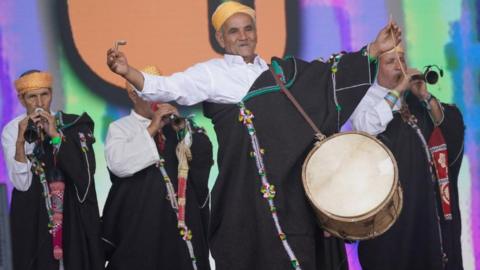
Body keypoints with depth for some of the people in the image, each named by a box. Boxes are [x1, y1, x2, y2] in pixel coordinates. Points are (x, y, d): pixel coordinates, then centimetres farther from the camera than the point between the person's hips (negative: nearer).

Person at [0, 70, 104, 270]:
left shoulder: (71, 125, -1)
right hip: (32, 216, -1)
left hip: (73, 211, 1)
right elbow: (21, 184, -12)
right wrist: (20, 141, -23)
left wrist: (56, 136, -18)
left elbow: (86, 171, -13)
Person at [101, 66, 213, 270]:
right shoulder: (120, 128, 3)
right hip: (139, 219, -4)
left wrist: (183, 128, -8)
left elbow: (204, 154, 8)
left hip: (182, 215, 4)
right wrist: (152, 129, -14)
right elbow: (119, 165, -16)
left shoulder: (174, 124, 16)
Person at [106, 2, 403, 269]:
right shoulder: (211, 73, 5)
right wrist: (128, 72, -24)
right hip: (250, 182, -4)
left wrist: (375, 50, 12)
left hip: (295, 179, 5)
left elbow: (331, 73, 19)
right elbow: (168, 87, -7)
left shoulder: (282, 70, 18)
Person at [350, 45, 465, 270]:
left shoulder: (415, 98, 12)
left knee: (427, 250, 5)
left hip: (426, 192, 5)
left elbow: (450, 124, 5)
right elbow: (367, 127, -22)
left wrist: (425, 96, -10)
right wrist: (398, 90, -18)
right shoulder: (367, 99, -1)